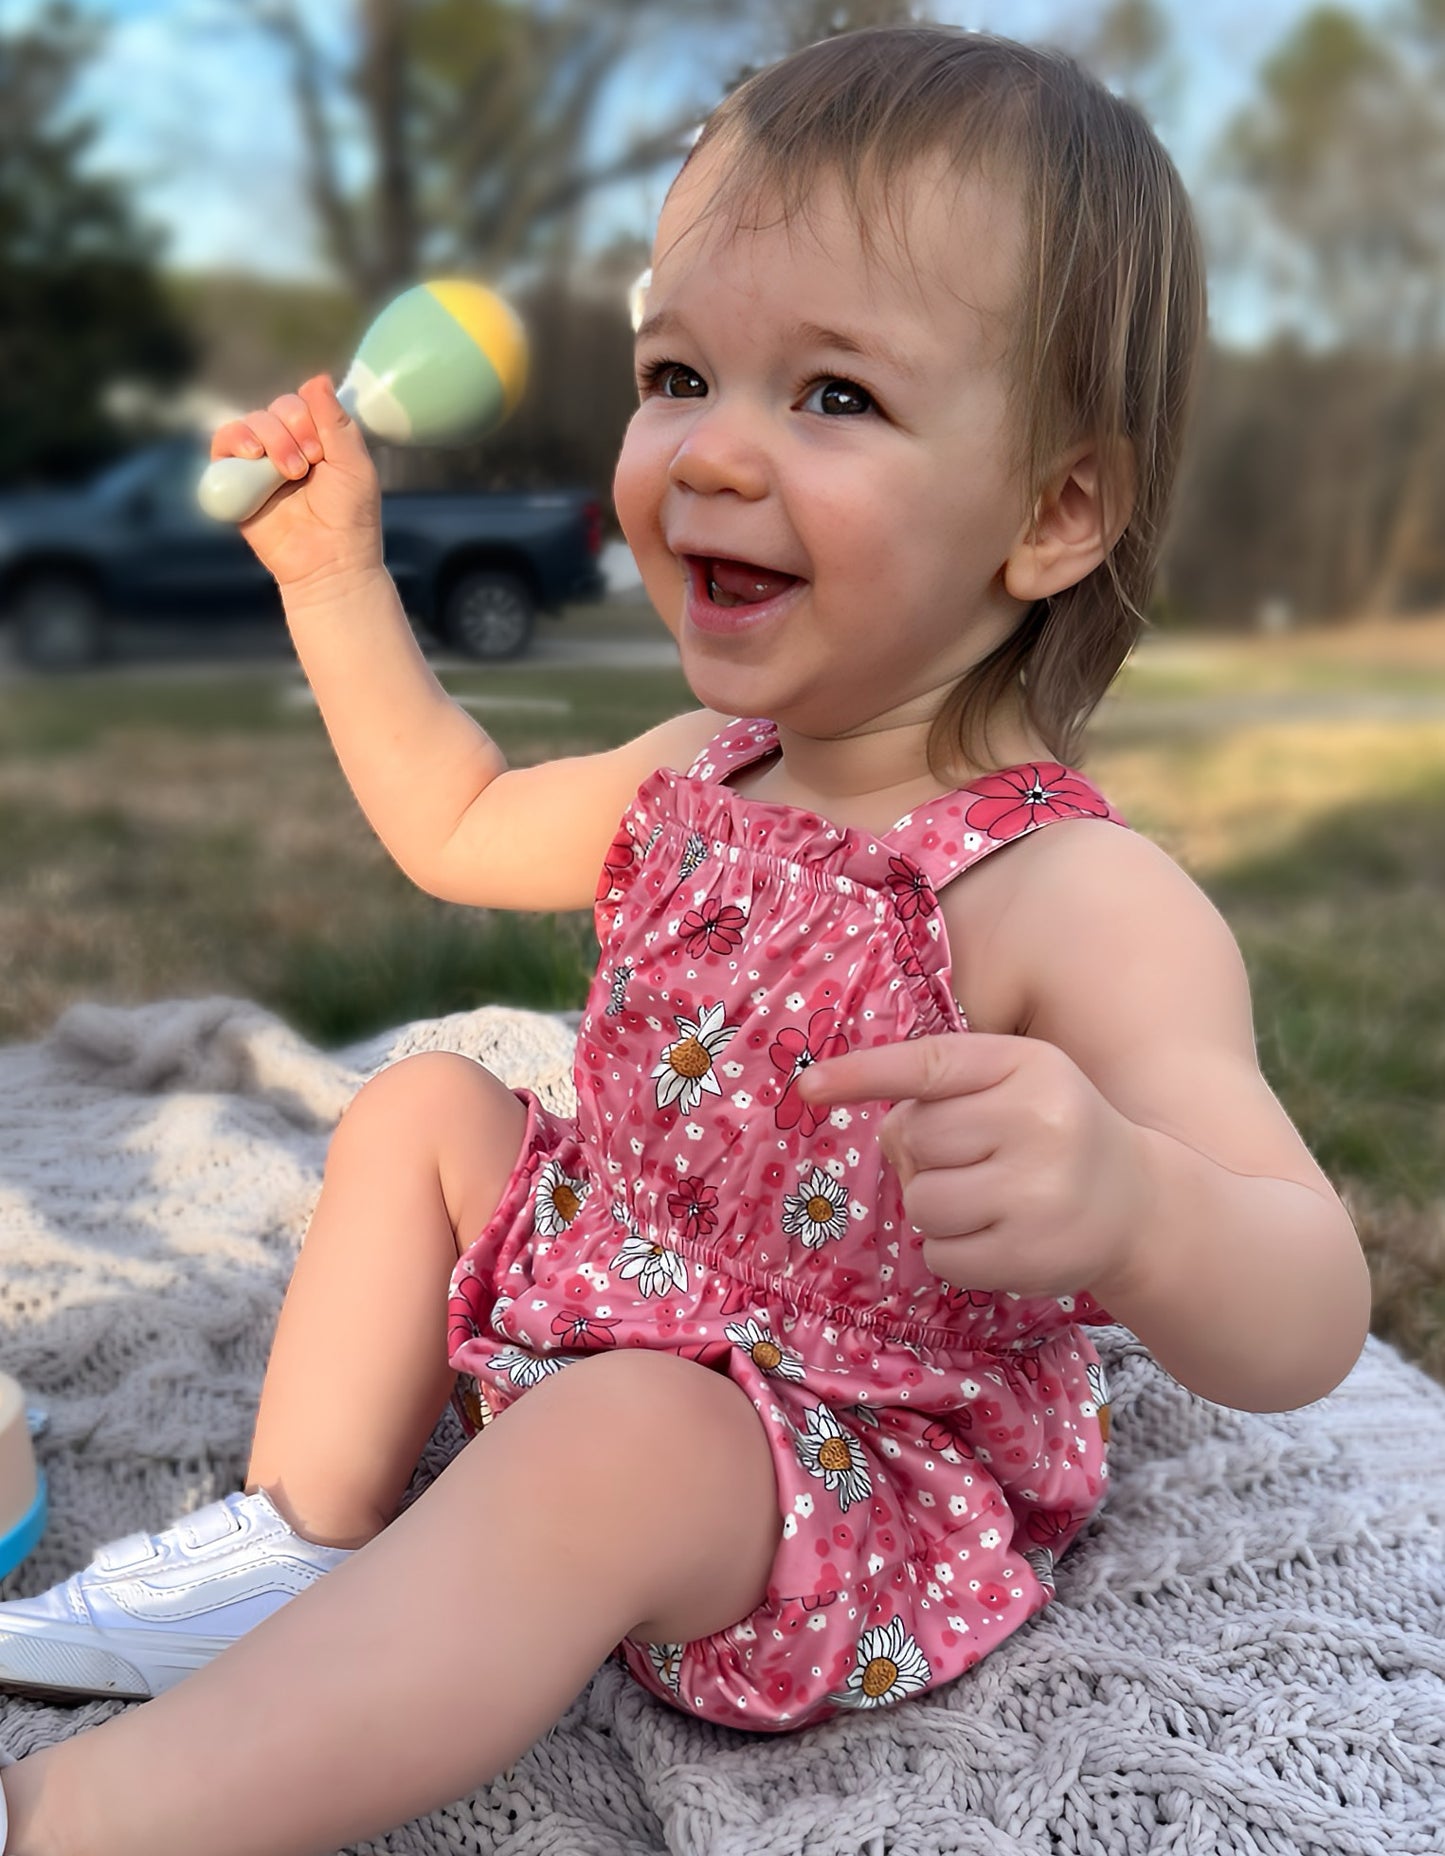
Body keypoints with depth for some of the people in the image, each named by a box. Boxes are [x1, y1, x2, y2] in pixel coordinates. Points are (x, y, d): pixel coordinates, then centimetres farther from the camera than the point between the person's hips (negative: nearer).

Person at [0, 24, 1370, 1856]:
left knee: (615, 1439, -36)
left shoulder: (1075, 899, -28)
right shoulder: (700, 774, -3)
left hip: (863, 1484, -8)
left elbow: (1304, 1330, -32)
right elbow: (458, 826, 15)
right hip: (616, 1313, 8)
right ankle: (308, 1547, 8)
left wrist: (1130, 1209, -55)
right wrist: (334, 572, 9)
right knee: (422, 1100, 11)